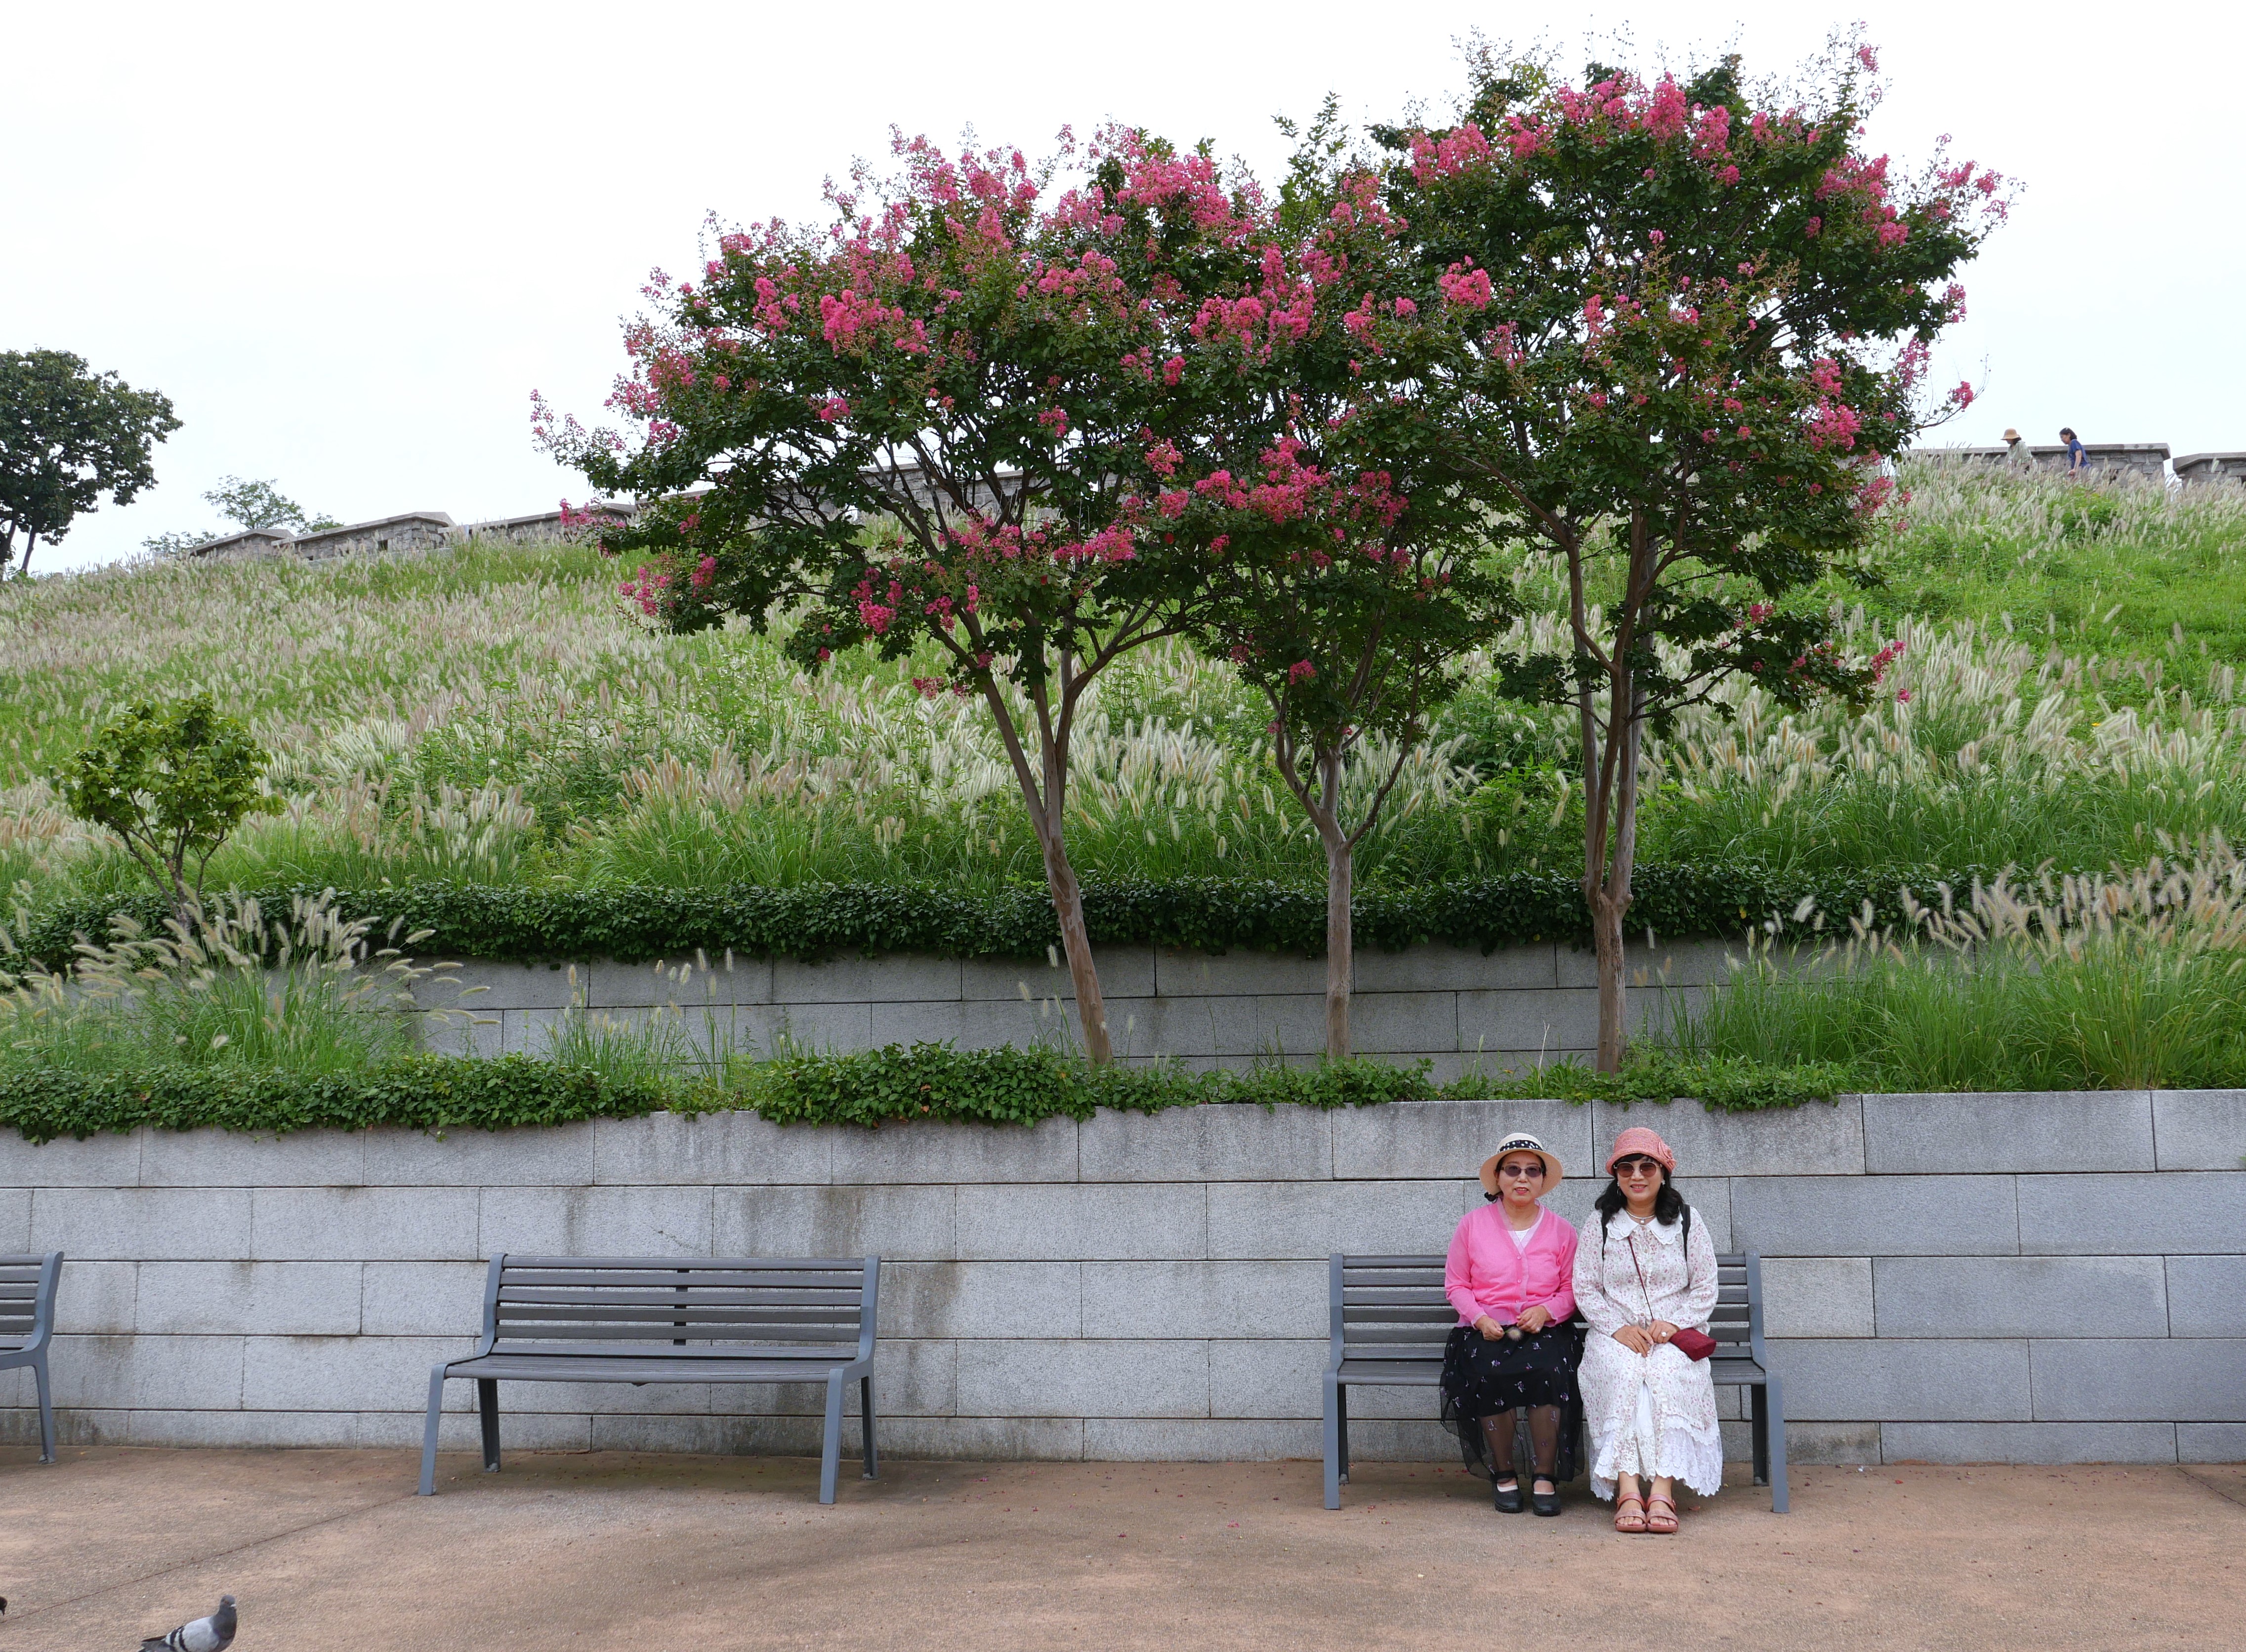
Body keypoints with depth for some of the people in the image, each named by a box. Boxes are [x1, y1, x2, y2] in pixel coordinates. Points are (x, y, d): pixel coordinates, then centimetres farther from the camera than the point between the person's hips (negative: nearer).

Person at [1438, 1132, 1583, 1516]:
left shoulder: (1560, 1231, 12)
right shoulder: (1472, 1225, 9)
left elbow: (1572, 1290, 10)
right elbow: (1455, 1285, 9)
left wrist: (1545, 1311, -10)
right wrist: (1480, 1318, -10)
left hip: (1544, 1330, 0)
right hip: (1486, 1331, 0)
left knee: (1546, 1369, -34)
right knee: (1490, 1373, -34)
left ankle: (1546, 1477, -19)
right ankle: (1504, 1474, -13)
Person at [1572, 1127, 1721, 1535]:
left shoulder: (1687, 1223, 10)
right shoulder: (1599, 1224, 10)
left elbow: (1705, 1289, 7)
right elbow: (1584, 1288, 4)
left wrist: (1674, 1323, -11)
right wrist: (1618, 1328, -12)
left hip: (1674, 1337, 0)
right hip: (1616, 1336, 0)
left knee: (1668, 1371, -34)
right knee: (1621, 1371, -34)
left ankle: (1663, 1489, -42)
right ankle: (1627, 1488, -42)